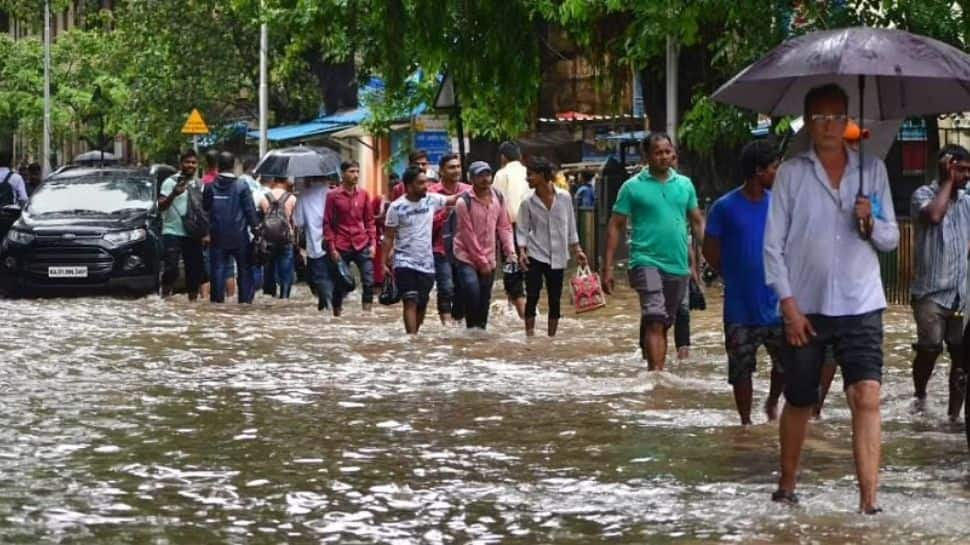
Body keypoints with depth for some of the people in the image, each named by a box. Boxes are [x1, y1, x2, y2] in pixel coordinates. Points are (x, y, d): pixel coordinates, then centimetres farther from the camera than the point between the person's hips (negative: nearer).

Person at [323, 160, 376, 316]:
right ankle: (337, 314, 15)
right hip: (341, 248, -2)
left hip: (362, 246, 2)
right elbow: (327, 224, -1)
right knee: (340, 285, 3)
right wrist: (332, 248, -6)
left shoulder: (363, 194, 7)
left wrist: (372, 243, 4)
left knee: (369, 281, -8)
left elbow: (369, 220, 13)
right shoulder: (333, 196, -2)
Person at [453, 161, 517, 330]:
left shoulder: (498, 198, 3)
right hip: (467, 257, -5)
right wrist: (481, 261, -12)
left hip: (488, 260, 5)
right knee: (473, 293, -21)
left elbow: (504, 227, 7)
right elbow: (468, 235, -13)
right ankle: (472, 330, -9)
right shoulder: (464, 202, -14)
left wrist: (510, 252, -6)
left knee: (485, 299, 8)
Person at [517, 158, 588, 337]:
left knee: (555, 300, 6)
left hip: (558, 257, 1)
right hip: (535, 256, -1)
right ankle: (530, 335, -1)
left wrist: (577, 250, 7)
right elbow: (522, 230, -1)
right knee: (532, 297, -6)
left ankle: (551, 336, 16)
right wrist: (522, 251, -16)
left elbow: (571, 228, 7)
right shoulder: (528, 203, -4)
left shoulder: (564, 198, -2)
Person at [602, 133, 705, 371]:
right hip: (647, 262, -4)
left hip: (678, 265, 4)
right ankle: (656, 372, -27)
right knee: (655, 320, -20)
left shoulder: (684, 184, 11)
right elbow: (615, 227, 1)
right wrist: (608, 268, -5)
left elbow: (697, 222, 16)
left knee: (663, 324, 11)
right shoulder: (633, 187, 0)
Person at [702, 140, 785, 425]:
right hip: (740, 307, -2)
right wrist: (735, 277, 4)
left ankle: (772, 403, 28)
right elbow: (710, 251, 2)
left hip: (775, 302, 2)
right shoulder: (725, 207, -6)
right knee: (741, 367, 5)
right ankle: (745, 422, 19)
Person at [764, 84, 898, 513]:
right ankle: (787, 485, 31)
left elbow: (890, 239, 11)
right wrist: (789, 305, -7)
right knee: (799, 401, 11)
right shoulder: (791, 173, 1)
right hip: (805, 308, 0)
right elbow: (774, 244, 0)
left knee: (867, 397, -14)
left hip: (860, 306, 0)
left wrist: (871, 223, -12)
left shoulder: (873, 170, 7)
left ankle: (869, 501, -18)